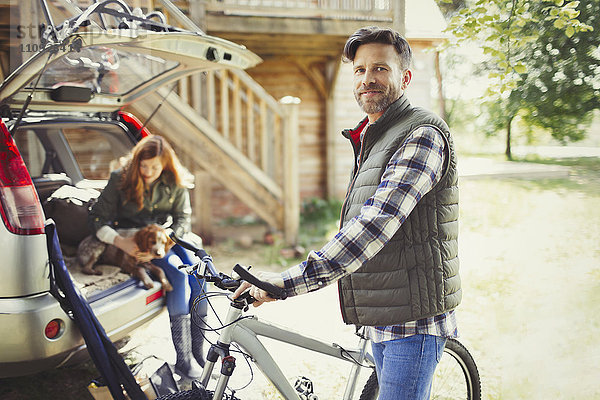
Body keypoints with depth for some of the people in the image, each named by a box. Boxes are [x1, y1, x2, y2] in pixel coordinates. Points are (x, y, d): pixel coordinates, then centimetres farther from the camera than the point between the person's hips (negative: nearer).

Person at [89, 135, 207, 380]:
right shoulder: (120, 179, -5)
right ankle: (183, 359, -31)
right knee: (178, 273, -31)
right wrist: (121, 242, -26)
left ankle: (198, 352, -18)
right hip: (134, 241, -3)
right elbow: (98, 219, -7)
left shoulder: (175, 183, 3)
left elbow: (183, 219, -1)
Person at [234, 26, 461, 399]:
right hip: (382, 319, 9)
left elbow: (376, 223, -29)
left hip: (413, 320, -9)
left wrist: (288, 281, -33)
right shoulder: (368, 138, 15)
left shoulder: (423, 136, -17)